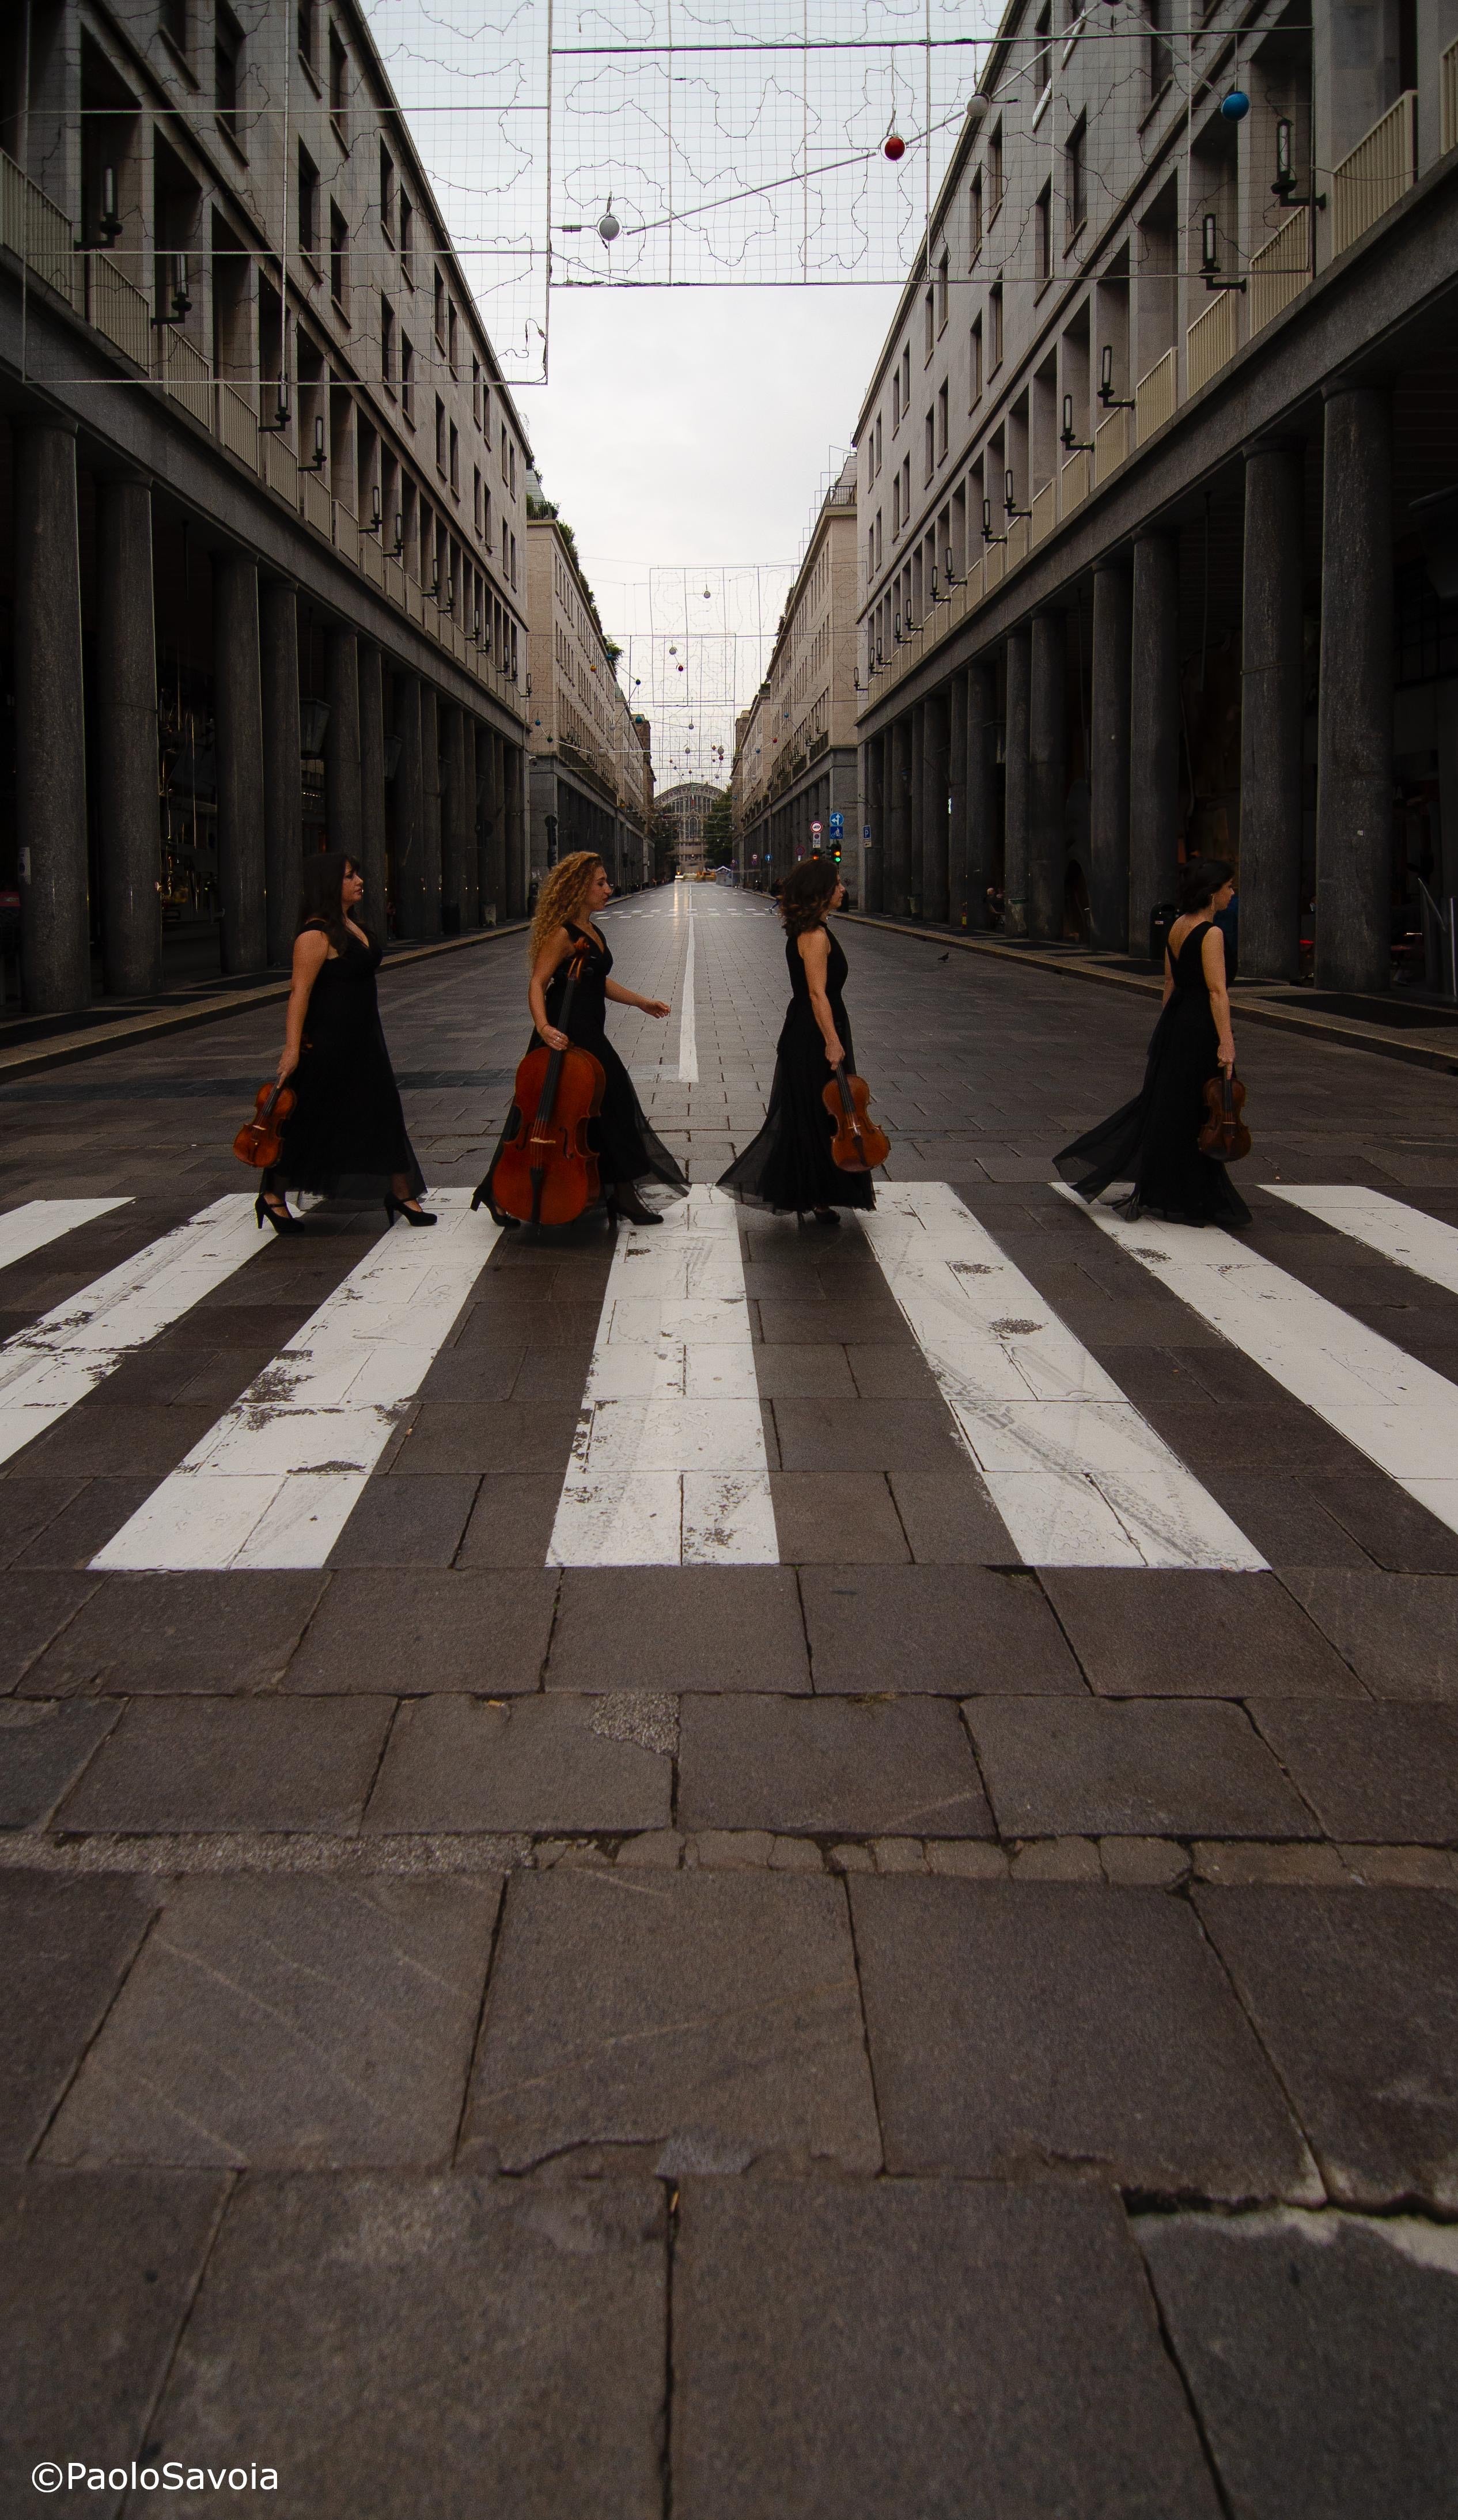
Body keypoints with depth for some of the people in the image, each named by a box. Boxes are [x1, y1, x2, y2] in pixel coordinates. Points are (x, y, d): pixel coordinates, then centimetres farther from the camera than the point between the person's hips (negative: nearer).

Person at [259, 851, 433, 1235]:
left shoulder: (354, 926, 11)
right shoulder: (316, 934, -17)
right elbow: (300, 991, -22)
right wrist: (292, 1048, -28)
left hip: (362, 1041, 9)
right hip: (326, 1044, -9)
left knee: (384, 1114, 9)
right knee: (310, 1120, 1)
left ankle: (402, 1194, 17)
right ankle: (273, 1197, 15)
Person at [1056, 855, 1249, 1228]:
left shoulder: (1177, 927, 9)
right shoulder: (1210, 933, -16)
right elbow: (1217, 991, -22)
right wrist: (1225, 1042, -25)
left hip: (1174, 1025, 8)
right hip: (1200, 1030, -8)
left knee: (1161, 1104, 18)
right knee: (1195, 1113, 1)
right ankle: (1185, 1203, 10)